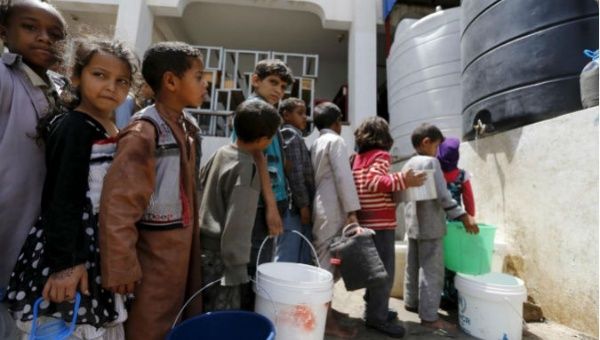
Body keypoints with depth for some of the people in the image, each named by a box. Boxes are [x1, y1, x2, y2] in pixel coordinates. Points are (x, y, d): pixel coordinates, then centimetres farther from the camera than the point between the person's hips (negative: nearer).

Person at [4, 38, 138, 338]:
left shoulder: (113, 131, 8)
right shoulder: (74, 127, -15)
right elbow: (62, 199, -20)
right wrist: (65, 261, -21)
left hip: (99, 252, 8)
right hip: (70, 252, -8)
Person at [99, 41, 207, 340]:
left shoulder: (186, 126, 5)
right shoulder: (143, 132, -21)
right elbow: (118, 205, -24)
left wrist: (191, 237, 16)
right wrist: (121, 268, -19)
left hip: (182, 246, 8)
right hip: (155, 251, -8)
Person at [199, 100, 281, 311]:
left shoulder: (221, 153, 3)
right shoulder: (246, 169, -22)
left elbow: (201, 186, 14)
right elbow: (236, 224, -23)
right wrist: (237, 269, -15)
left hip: (204, 246, 8)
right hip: (219, 256, -8)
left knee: (208, 316, 22)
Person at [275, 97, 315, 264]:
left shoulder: (288, 135, 22)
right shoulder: (292, 135, -6)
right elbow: (296, 173, -16)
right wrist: (304, 204, -15)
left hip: (294, 206, 10)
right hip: (294, 207, -10)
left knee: (303, 261, 12)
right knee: (287, 261, -4)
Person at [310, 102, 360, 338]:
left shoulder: (315, 143, 17)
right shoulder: (336, 141, -8)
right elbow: (343, 177, -17)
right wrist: (352, 210, -18)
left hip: (320, 207, 9)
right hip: (333, 209, -9)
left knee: (322, 259, 14)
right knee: (329, 261, -5)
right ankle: (328, 321, 3)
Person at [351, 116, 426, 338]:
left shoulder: (359, 157, 13)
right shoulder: (381, 155, -9)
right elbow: (373, 181, -24)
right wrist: (402, 181, -29)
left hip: (366, 219, 8)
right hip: (380, 221, -8)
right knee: (385, 270, -1)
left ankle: (375, 308, 28)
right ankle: (377, 317, 7)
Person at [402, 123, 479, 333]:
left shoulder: (408, 165, 12)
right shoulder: (431, 162, -13)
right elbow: (442, 195, -19)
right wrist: (463, 216, -14)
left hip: (413, 224, 9)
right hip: (430, 225, -9)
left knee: (414, 266, 17)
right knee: (432, 271, -2)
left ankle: (411, 302, 30)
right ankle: (429, 316, 5)